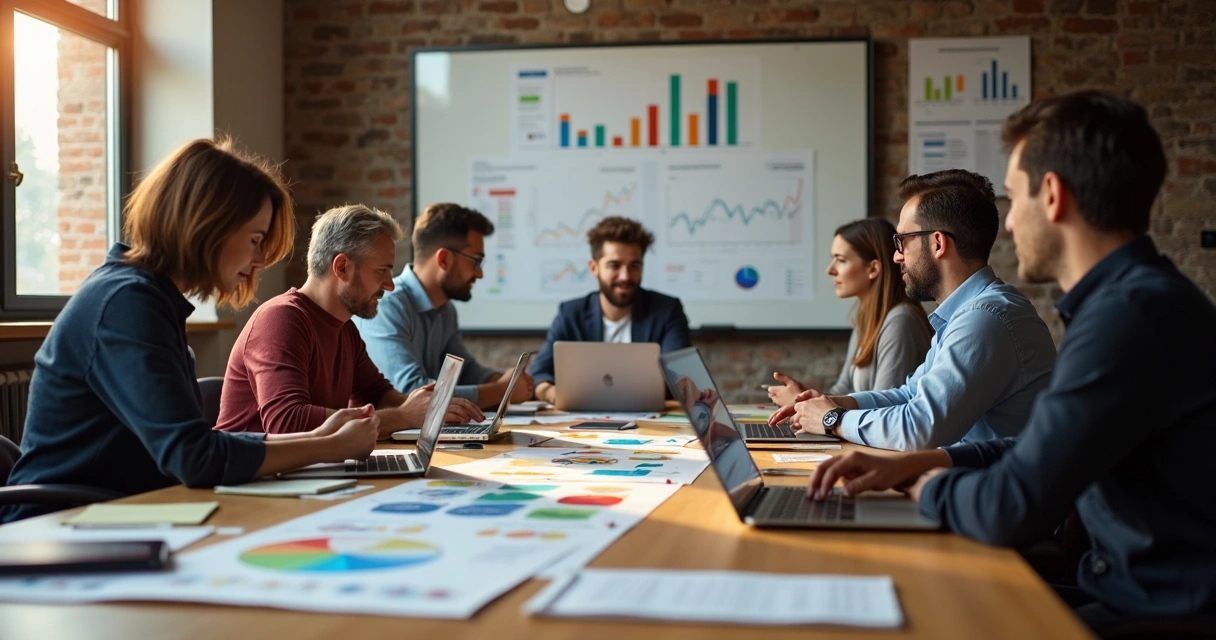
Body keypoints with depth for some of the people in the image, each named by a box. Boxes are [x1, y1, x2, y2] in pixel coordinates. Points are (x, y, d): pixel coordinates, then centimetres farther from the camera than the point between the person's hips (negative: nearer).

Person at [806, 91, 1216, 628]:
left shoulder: (1131, 314, -24)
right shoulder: (1128, 298, 9)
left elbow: (1011, 510, -25)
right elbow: (1045, 449, 18)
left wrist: (930, 487, -4)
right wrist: (911, 464, 7)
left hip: (1166, 612, -8)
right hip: (1137, 589, 8)